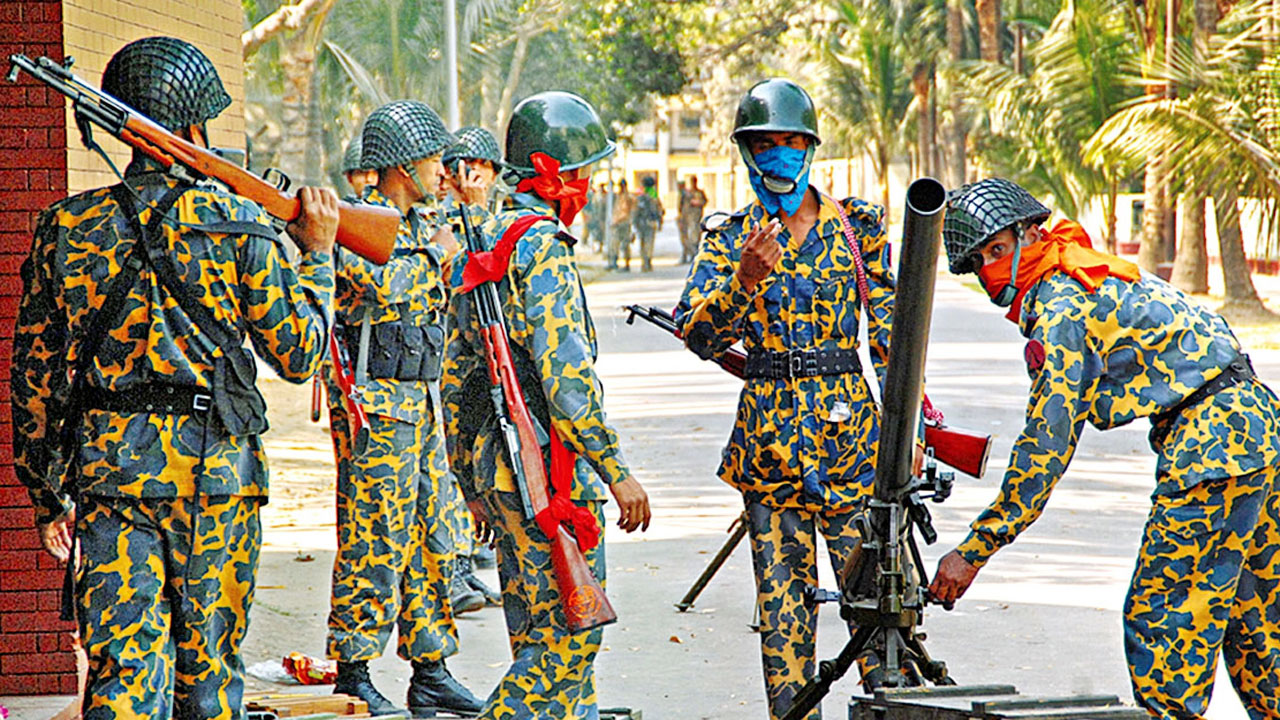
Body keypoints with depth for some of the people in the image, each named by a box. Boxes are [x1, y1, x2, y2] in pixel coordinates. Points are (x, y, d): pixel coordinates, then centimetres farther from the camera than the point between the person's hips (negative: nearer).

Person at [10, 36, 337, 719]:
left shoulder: (67, 226, 4)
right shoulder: (235, 223, -4)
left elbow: (33, 373, 7)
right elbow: (299, 354, 2)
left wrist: (46, 493, 15)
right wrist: (316, 254, 16)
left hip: (108, 467, 1)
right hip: (216, 469, -1)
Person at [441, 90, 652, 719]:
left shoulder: (479, 247, 15)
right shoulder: (542, 248, -14)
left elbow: (455, 374, 19)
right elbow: (566, 377, -21)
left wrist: (470, 480, 24)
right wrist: (618, 472, -16)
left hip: (493, 463, 10)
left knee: (537, 631, 13)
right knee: (570, 632, -5)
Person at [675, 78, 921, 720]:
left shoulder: (857, 226, 7)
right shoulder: (732, 239, 6)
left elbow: (889, 328, 9)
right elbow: (698, 334, -7)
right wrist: (747, 279, -24)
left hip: (850, 425, 0)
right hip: (769, 435, 1)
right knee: (783, 596, 3)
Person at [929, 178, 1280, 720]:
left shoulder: (1061, 309, -13)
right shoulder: (1093, 273, 16)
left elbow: (1046, 446, -16)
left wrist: (974, 551, -15)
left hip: (1212, 442, -10)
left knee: (1158, 620, -7)